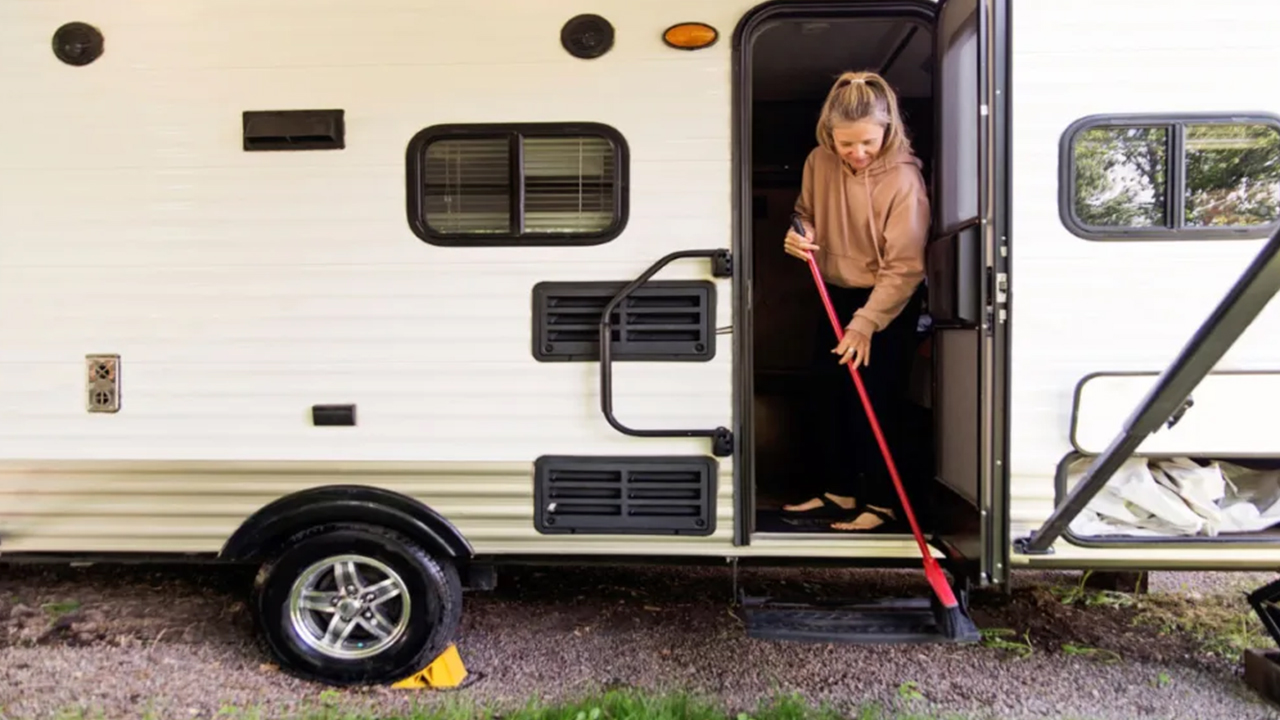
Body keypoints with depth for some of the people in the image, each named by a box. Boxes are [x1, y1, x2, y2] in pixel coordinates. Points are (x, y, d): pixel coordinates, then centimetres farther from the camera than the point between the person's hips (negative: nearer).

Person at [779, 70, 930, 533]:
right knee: (827, 398, 12)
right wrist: (801, 234, -12)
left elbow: (903, 267, -23)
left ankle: (882, 504, 15)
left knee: (875, 405, -2)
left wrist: (865, 324, -27)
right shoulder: (819, 163, -7)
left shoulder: (903, 179, -23)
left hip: (888, 305, -6)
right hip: (834, 295, 7)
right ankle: (839, 494, 28)